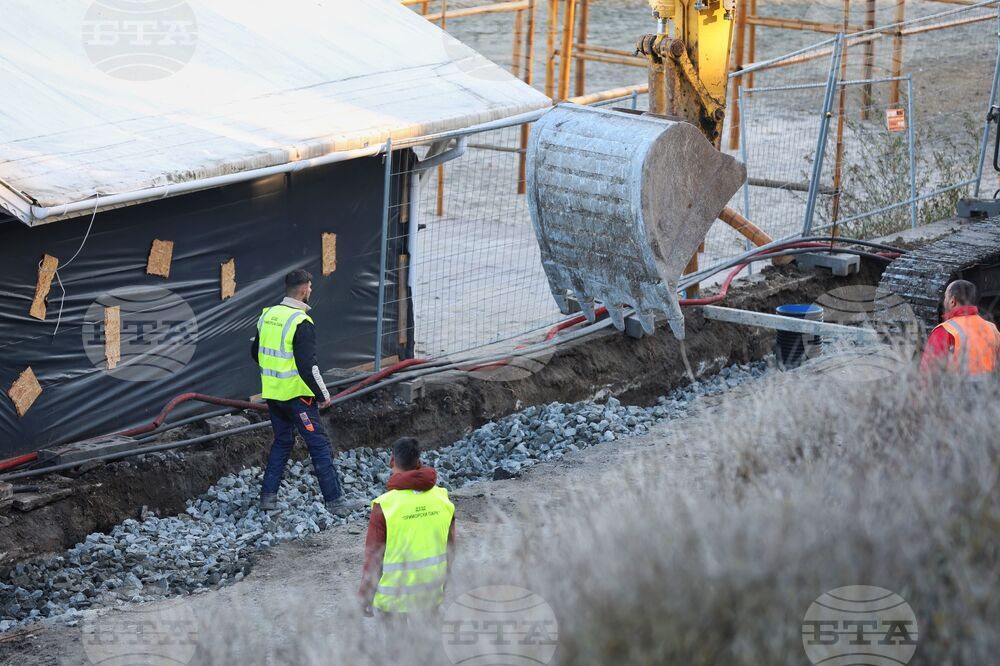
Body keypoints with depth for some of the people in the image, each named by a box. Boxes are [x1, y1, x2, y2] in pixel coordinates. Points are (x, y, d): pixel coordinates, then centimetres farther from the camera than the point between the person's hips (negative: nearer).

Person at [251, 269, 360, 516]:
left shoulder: (267, 315, 5)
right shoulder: (301, 322, -19)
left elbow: (256, 352, 16)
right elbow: (307, 366, -22)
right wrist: (323, 395, -11)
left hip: (272, 393, 8)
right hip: (296, 394, -8)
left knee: (282, 442, 20)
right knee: (319, 445, -2)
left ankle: (268, 496, 18)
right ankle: (335, 502, -1)